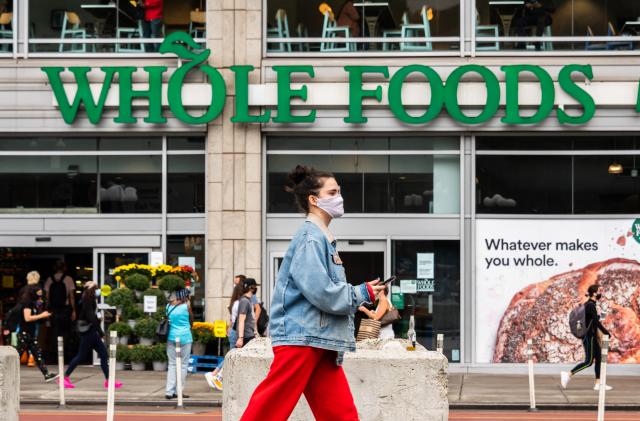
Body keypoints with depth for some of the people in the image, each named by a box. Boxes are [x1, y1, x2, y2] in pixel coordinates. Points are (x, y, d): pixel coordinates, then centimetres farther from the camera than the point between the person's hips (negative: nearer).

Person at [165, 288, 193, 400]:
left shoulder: (169, 306, 5)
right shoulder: (186, 306, -8)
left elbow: (168, 318, 11)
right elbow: (191, 319, 4)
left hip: (171, 337, 4)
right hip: (185, 338, -4)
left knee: (172, 364, 9)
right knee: (183, 364, 4)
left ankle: (169, 391, 2)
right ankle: (178, 391, 4)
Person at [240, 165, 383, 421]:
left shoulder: (322, 238, 19)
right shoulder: (310, 238, -12)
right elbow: (320, 292, -20)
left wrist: (356, 299, 12)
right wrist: (362, 294, -8)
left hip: (320, 342, 10)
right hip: (300, 336, -10)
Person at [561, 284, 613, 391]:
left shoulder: (588, 304, 12)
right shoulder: (591, 305, -17)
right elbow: (596, 322, -21)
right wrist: (607, 333, -15)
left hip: (591, 336, 10)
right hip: (590, 336, -10)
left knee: (599, 359, 8)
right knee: (589, 362, -7)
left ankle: (598, 383, 8)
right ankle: (568, 374, -5)